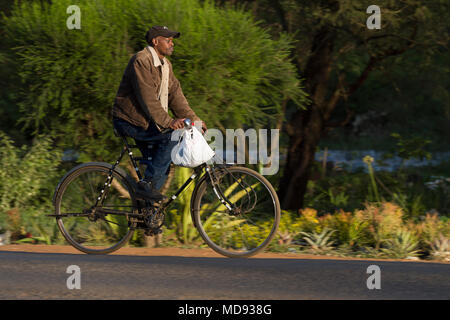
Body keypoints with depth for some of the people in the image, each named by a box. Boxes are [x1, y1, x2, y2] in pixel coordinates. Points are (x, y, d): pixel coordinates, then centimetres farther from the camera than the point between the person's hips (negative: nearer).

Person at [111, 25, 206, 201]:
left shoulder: (165, 64, 12)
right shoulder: (141, 61, -19)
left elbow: (175, 94, 8)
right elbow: (147, 98, -27)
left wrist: (194, 120, -3)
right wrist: (167, 121, -32)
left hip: (146, 121, 10)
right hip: (128, 120, -10)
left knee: (162, 168, 3)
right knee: (171, 136, -24)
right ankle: (147, 184, -22)